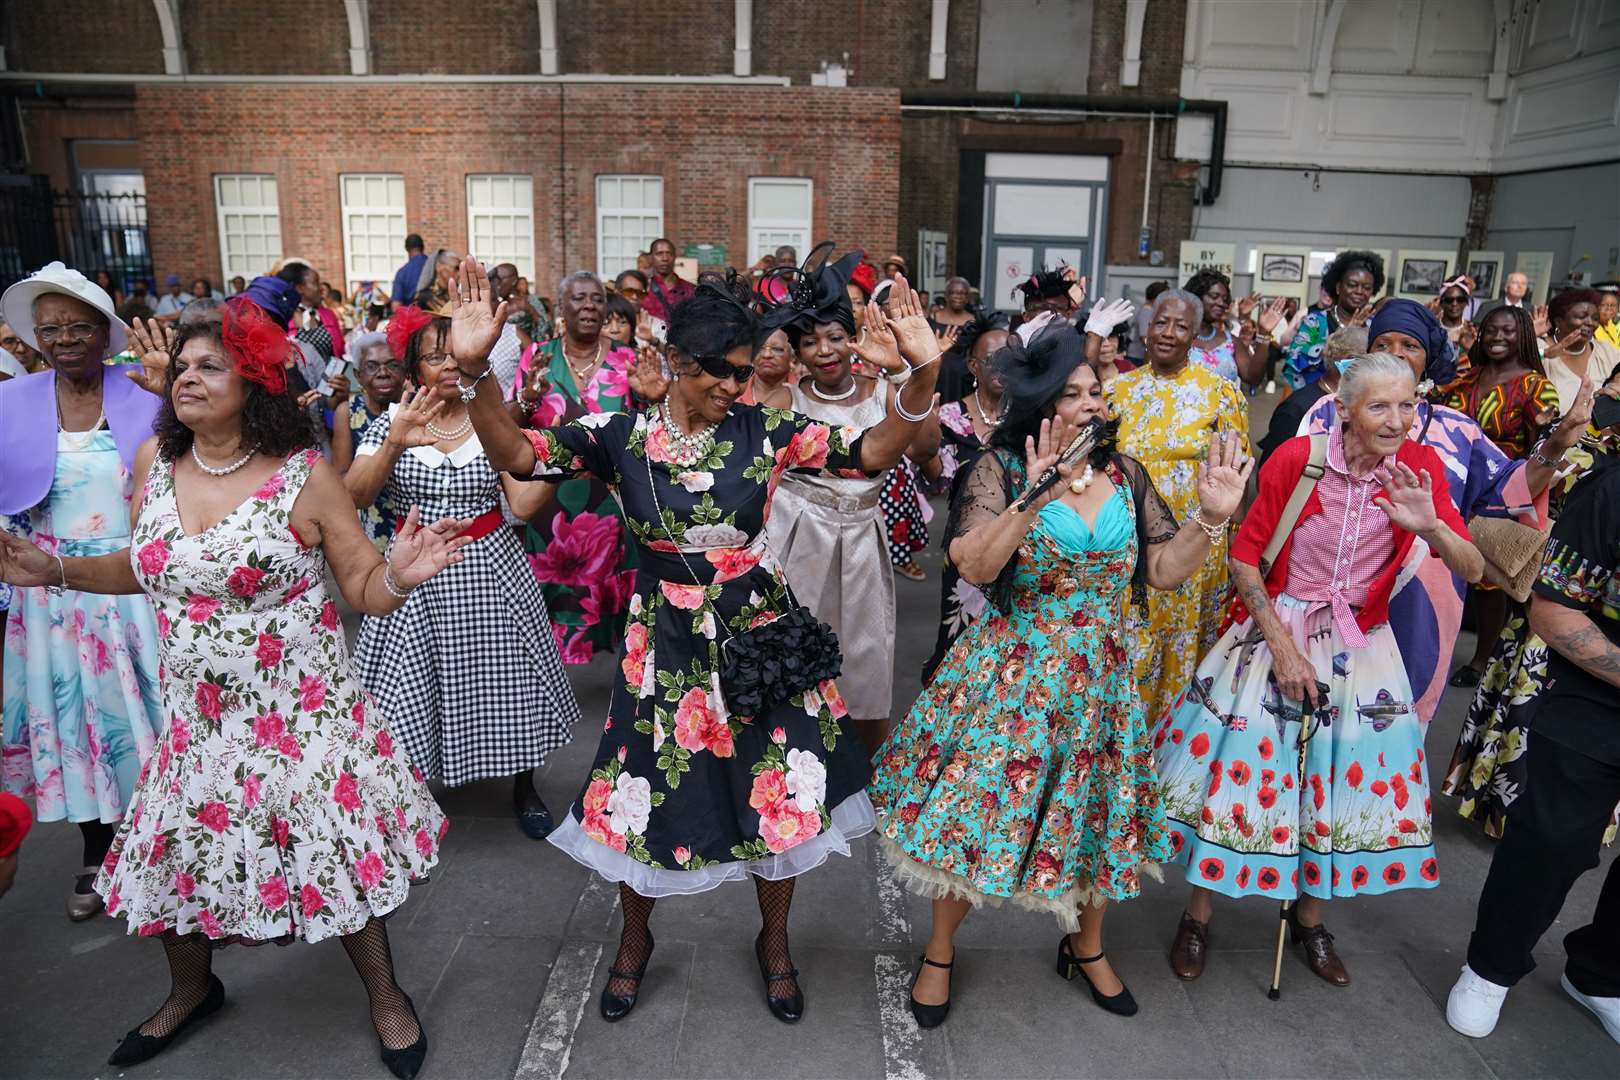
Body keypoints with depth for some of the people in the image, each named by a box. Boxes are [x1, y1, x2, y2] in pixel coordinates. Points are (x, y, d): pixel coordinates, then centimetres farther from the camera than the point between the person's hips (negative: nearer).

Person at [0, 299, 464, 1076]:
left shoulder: (303, 473, -14)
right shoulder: (155, 460, 1)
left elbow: (364, 590, -11)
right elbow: (150, 570, 16)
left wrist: (399, 574, -32)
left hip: (299, 710, -5)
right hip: (196, 712, 5)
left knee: (335, 852, 3)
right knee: (176, 853, 17)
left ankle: (385, 997, 28)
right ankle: (191, 990, 48)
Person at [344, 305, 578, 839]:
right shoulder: (391, 423, -1)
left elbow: (524, 505, -8)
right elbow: (353, 498, -13)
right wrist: (394, 445, -28)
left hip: (491, 572, 0)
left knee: (505, 680, 8)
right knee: (413, 690, 5)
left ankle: (524, 788, 32)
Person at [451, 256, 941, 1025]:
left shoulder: (764, 431, -8)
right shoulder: (621, 435, -7)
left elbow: (875, 452, -14)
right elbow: (516, 454, -14)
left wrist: (921, 373, -30)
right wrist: (474, 370, -30)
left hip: (762, 641, 1)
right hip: (665, 645, 0)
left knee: (784, 797, 11)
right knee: (647, 797, 14)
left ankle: (774, 940, 41)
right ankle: (635, 938, 44)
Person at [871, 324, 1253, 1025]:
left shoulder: (1124, 474, 3)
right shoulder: (1001, 468, -10)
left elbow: (1164, 569, 1)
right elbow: (973, 566, -23)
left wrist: (1211, 516, -13)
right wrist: (1034, 497, -32)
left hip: (1097, 678, 4)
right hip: (1011, 674, -4)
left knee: (1093, 809, 15)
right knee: (976, 801, 4)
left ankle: (1086, 948, 43)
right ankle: (940, 951, 30)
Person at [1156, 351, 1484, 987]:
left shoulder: (1420, 467, -7)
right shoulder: (1296, 458, -15)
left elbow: (1474, 570, -10)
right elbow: (1244, 557, -9)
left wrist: (1431, 527, -31)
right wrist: (1282, 646, -14)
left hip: (1360, 646, 3)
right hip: (1273, 632, -3)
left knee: (1342, 781, 11)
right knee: (1237, 765, 1)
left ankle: (1309, 916, 37)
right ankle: (1198, 915, 23)